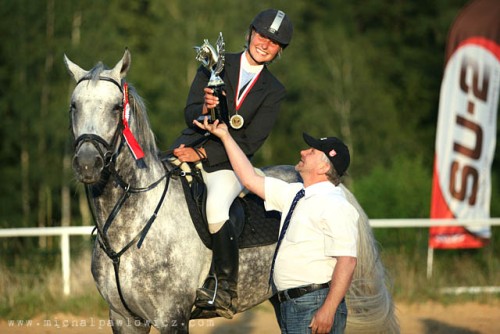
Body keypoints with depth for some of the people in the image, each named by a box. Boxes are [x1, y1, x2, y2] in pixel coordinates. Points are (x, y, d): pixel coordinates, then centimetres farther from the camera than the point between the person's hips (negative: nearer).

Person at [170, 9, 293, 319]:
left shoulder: (274, 92, 4)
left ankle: (227, 291, -17)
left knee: (216, 210, -30)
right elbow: (189, 113, 0)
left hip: (228, 164, -3)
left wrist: (202, 153, -14)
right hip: (191, 146, 3)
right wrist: (204, 109, -25)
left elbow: (249, 142, -4)